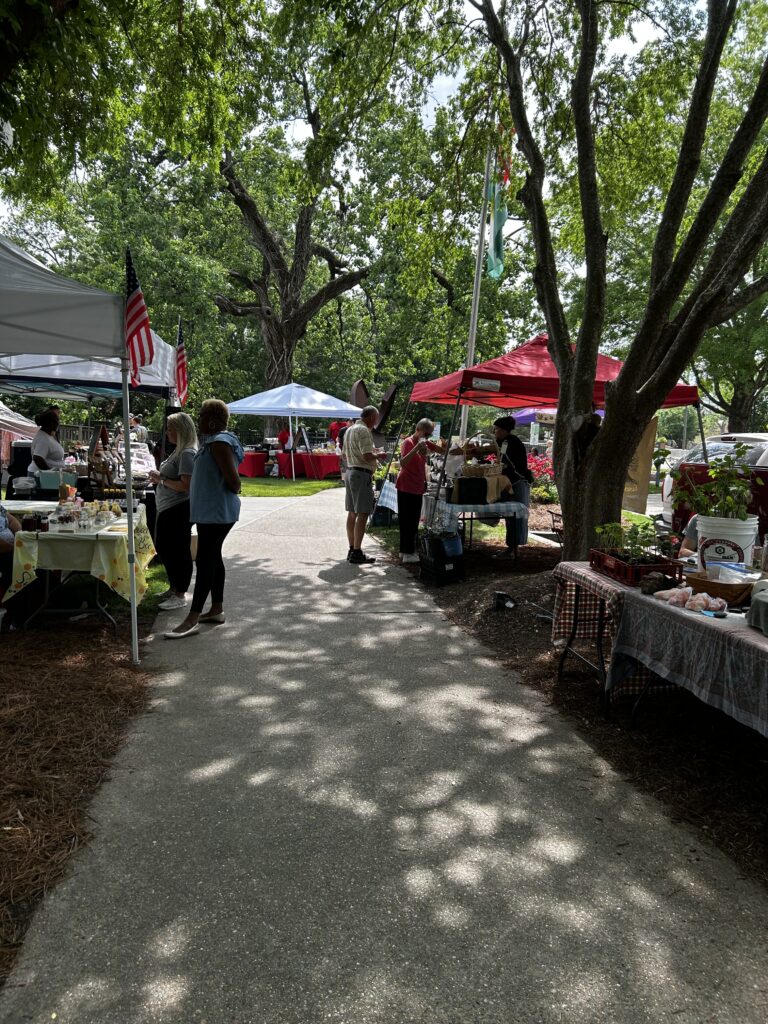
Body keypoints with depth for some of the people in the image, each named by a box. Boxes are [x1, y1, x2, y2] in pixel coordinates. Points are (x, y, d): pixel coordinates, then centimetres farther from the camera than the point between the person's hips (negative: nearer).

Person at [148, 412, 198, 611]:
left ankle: (180, 595, 9)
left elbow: (185, 485, -25)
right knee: (164, 548, 19)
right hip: (168, 509, 11)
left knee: (178, 551, -2)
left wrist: (161, 479, -16)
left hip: (179, 510, -11)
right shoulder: (179, 451, 14)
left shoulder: (187, 453, -17)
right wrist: (159, 478, 7)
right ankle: (174, 589, 33)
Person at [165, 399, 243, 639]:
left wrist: (233, 491, -3)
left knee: (205, 561, -9)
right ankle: (216, 609, 25)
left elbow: (233, 480, -22)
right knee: (213, 558, 15)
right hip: (212, 511, 11)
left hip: (216, 512, -11)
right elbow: (231, 480, 21)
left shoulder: (219, 442, -18)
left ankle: (192, 619, -6)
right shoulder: (213, 441, 14)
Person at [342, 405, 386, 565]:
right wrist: (379, 455, -3)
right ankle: (356, 553, -9)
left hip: (349, 472, 10)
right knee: (362, 514, -8)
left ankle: (352, 550, 19)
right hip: (362, 474, -10)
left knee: (352, 513, 13)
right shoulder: (364, 430, -14)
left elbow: (344, 455, 23)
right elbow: (367, 456, -22)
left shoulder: (349, 429, 16)